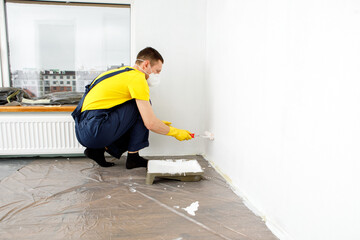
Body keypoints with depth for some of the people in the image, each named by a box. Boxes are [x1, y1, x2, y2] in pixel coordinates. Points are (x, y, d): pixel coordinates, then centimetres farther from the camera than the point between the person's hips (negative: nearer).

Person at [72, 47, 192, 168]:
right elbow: (150, 124, -15)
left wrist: (157, 123, 23)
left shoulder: (124, 72, 20)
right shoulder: (137, 78, -10)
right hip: (94, 130, -9)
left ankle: (97, 149, 10)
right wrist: (175, 132, 1)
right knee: (142, 106, -4)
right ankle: (133, 157, 0)